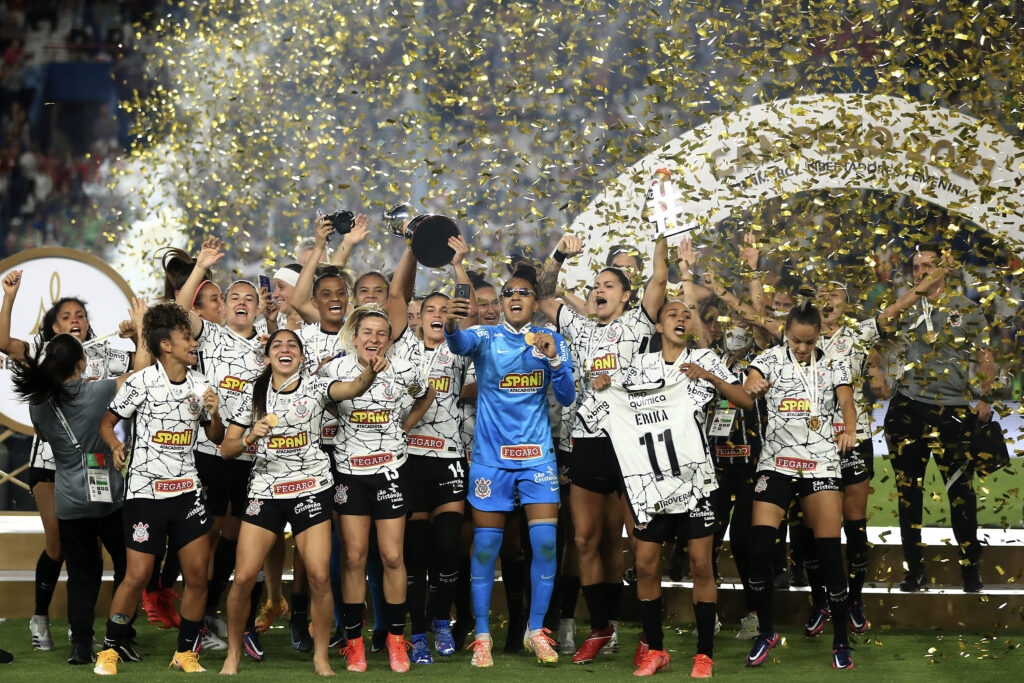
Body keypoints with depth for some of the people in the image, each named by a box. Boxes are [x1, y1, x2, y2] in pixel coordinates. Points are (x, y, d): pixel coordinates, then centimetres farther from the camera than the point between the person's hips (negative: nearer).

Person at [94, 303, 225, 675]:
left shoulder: (200, 384, 7)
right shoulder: (141, 382, -7)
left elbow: (216, 437, 13)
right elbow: (107, 422, 3)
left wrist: (213, 413, -5)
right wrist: (115, 447, -14)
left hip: (187, 489, 4)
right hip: (145, 489, -4)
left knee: (198, 574, 0)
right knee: (138, 575, -4)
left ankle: (186, 652, 15)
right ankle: (112, 647, 16)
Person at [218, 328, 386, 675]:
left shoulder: (315, 386, -1)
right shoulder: (253, 393, 3)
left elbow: (352, 388, -22)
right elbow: (227, 449, 4)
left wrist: (370, 372, -43)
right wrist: (250, 437, -16)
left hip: (311, 489, -1)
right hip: (265, 490, 1)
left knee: (319, 576, -9)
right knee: (243, 577, -5)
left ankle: (321, 657, 8)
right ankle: (233, 655, 14)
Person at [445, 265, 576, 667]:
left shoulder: (551, 341, 6)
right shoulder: (487, 338, 0)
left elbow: (567, 399, 1)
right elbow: (461, 344, -24)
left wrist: (553, 359, -16)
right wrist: (451, 324, -48)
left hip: (537, 453, 2)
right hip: (490, 453, -1)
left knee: (545, 542, -5)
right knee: (485, 546, 0)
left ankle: (536, 631, 11)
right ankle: (482, 636, 12)